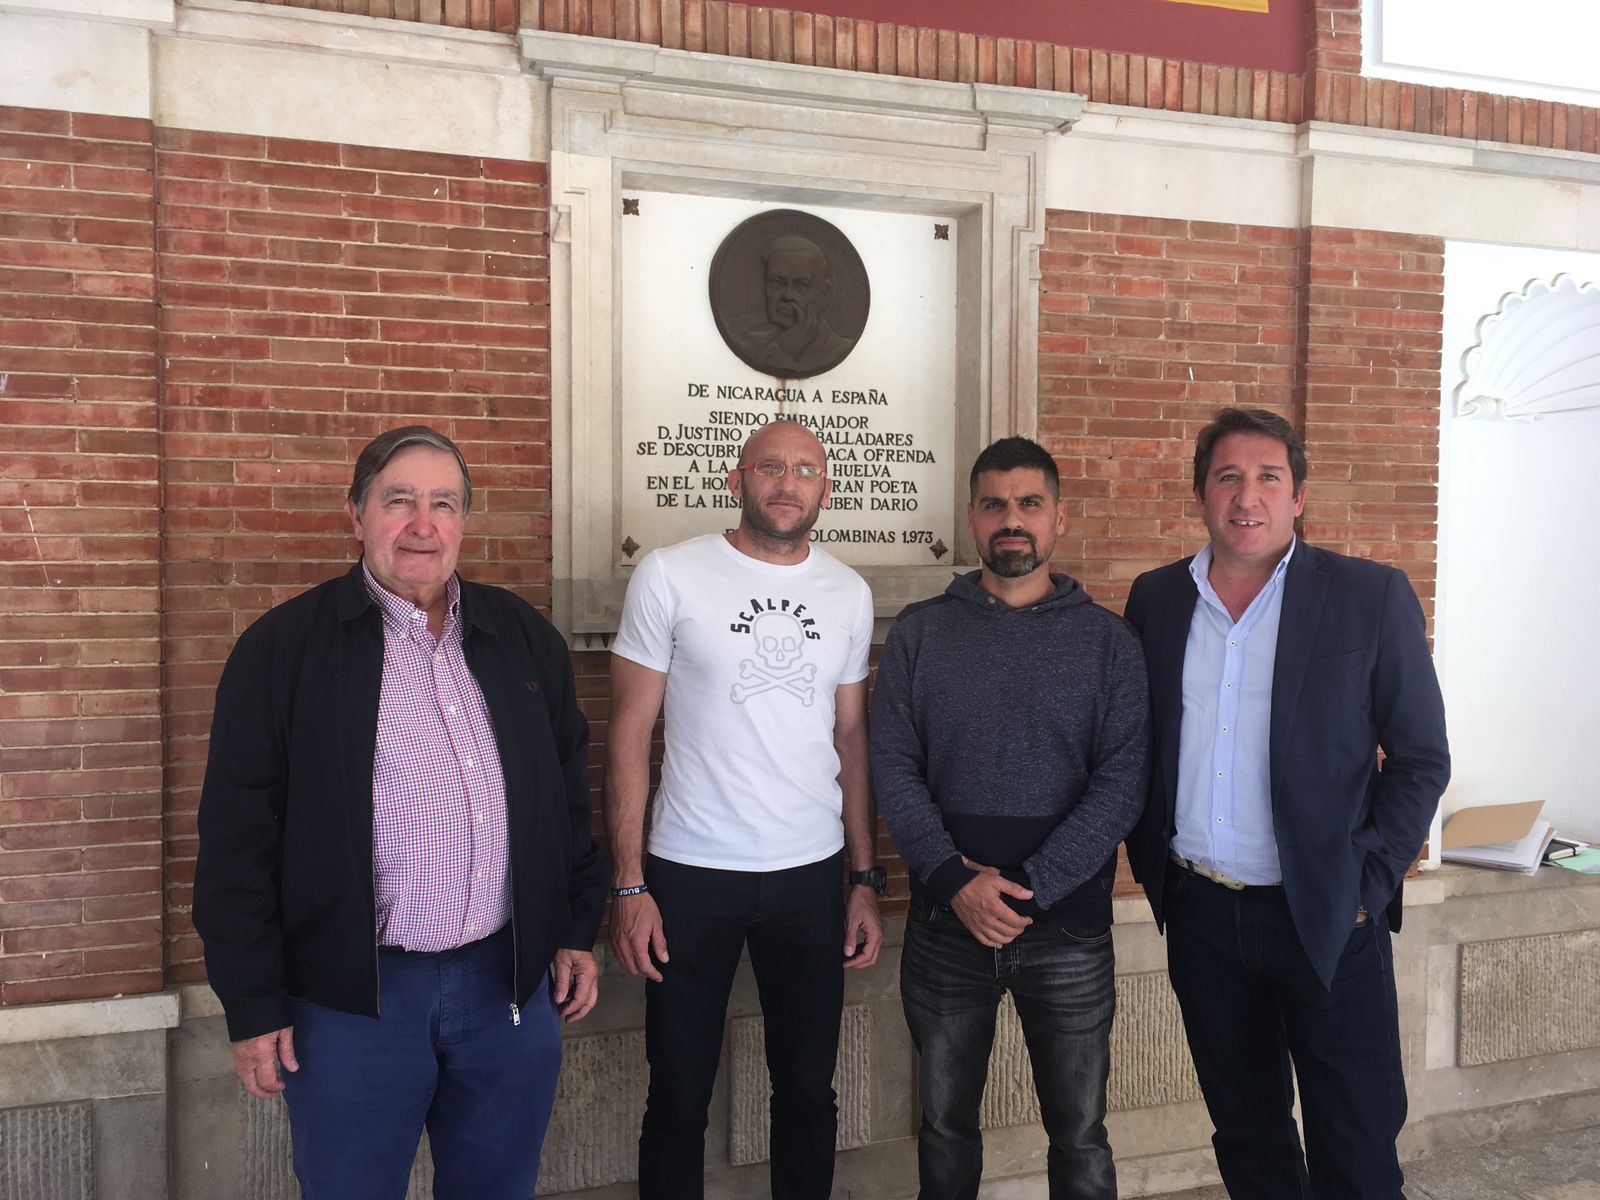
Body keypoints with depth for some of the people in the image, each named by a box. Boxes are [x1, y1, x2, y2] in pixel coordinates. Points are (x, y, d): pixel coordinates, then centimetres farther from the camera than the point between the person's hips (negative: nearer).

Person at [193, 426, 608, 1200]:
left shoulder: (525, 637, 6)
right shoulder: (282, 647, -6)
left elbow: (568, 796, 12)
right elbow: (237, 839, -6)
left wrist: (578, 930, 10)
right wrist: (253, 1006, -6)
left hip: (513, 983, 4)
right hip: (351, 996, -3)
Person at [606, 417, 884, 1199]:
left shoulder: (849, 594, 5)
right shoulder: (669, 577, -6)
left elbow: (851, 740, 10)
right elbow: (630, 734, -5)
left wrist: (866, 880, 5)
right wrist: (629, 884, -10)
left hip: (812, 877, 3)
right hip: (691, 876, -3)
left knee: (808, 1090, 15)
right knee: (679, 1097, 11)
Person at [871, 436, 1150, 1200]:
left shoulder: (1109, 640, 0)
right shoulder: (918, 633, 2)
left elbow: (1122, 784, -7)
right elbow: (892, 769, -3)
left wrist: (1027, 889, -15)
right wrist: (955, 882, -15)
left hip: (1069, 930, -1)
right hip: (945, 926, 1)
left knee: (1078, 1133, 11)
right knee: (945, 1122, 16)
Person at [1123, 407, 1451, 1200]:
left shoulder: (1372, 598, -6)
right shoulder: (1156, 598, 3)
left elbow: (1421, 758, -4)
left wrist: (1368, 885, -9)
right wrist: (1149, 863, 4)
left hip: (1327, 917, -3)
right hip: (1200, 914, 3)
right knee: (1246, 1135, 18)